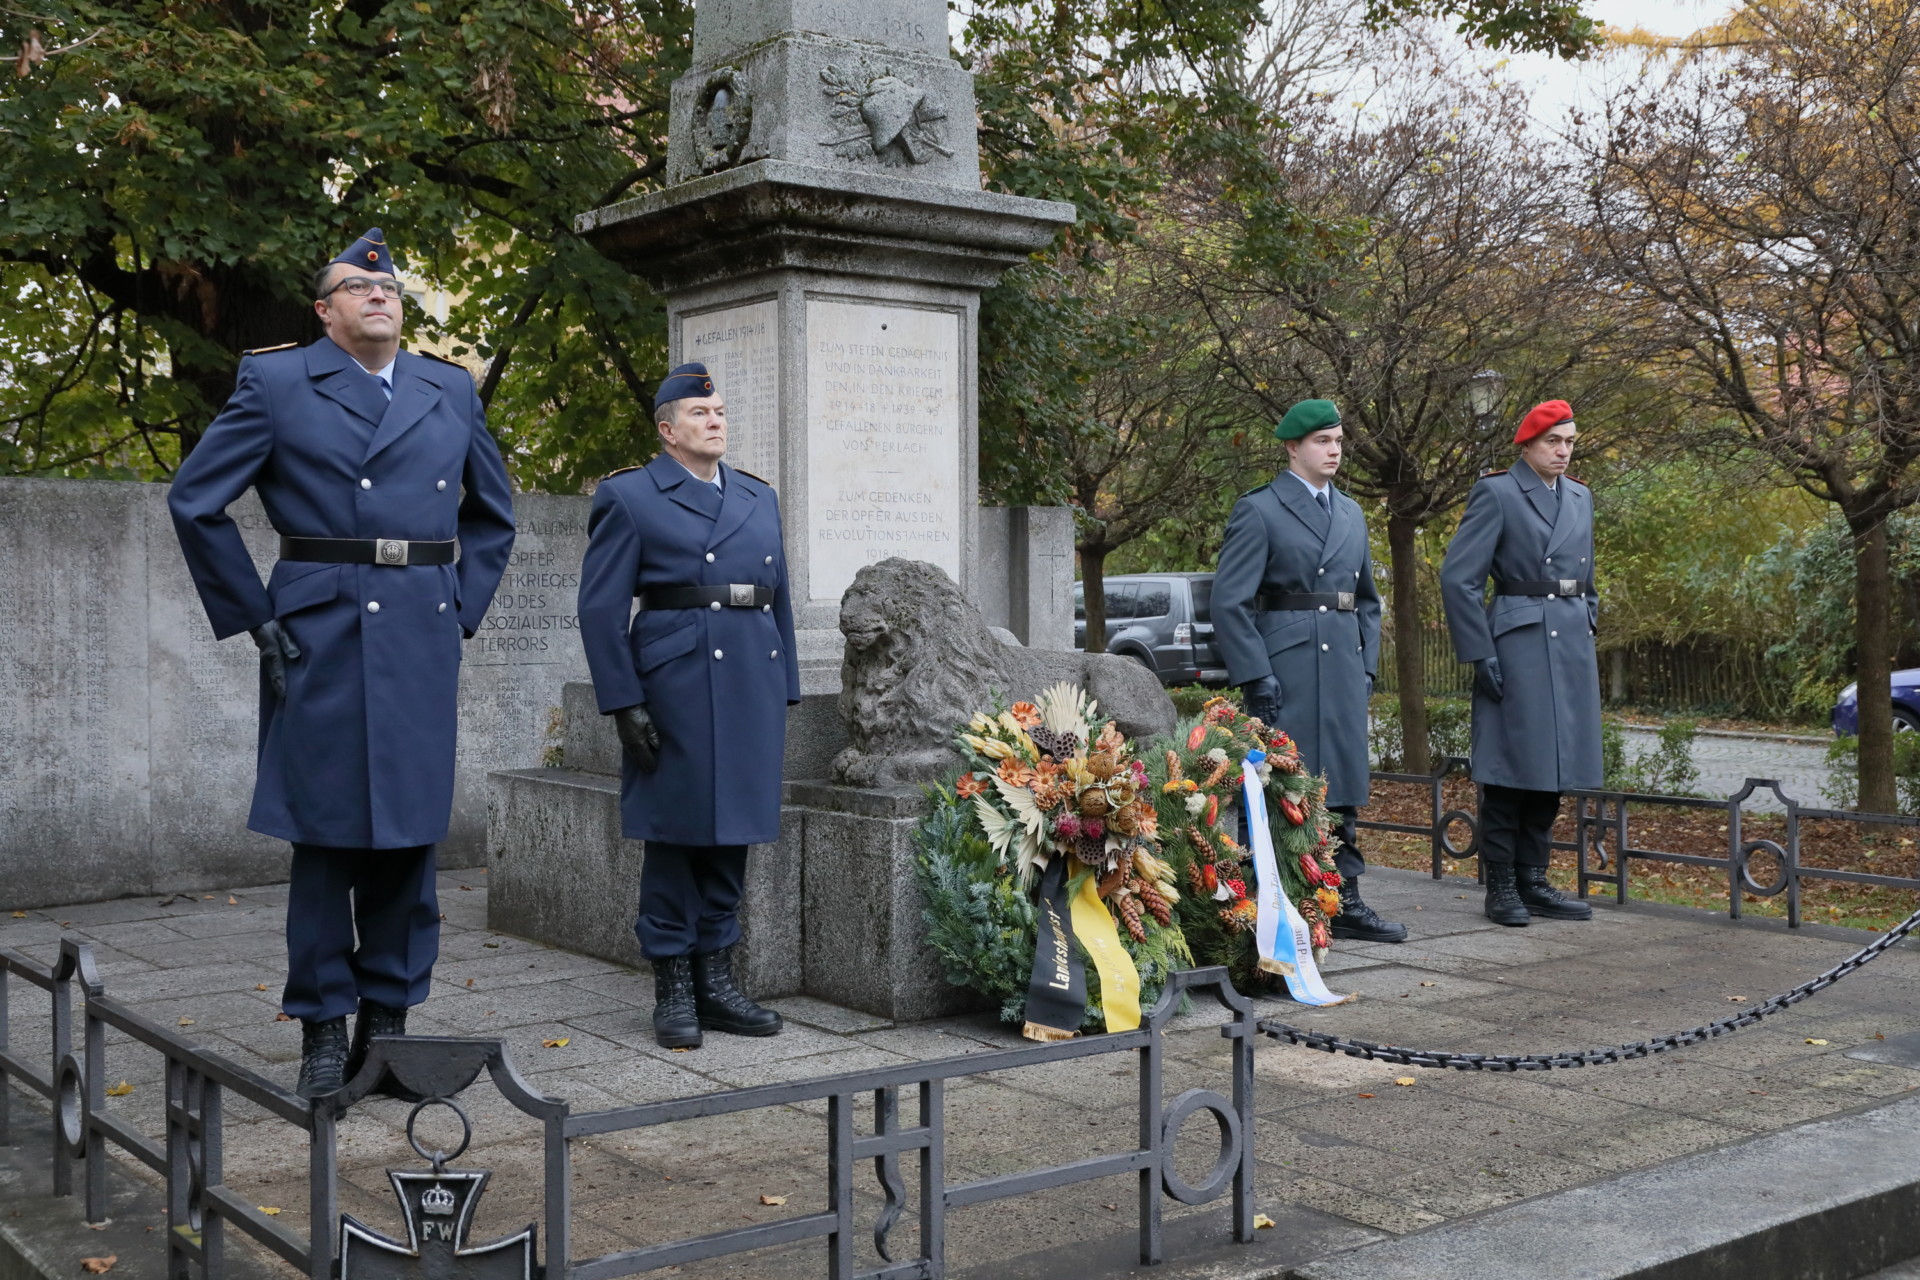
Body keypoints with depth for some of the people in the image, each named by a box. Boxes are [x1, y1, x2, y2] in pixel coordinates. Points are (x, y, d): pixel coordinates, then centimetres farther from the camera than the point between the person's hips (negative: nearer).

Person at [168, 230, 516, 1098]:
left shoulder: (450, 392, 14)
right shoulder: (276, 382, 3)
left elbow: (492, 511, 24)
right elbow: (195, 500, 2)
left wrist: (462, 607, 11)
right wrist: (255, 616, -2)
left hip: (422, 640, 4)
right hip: (321, 637, -3)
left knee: (409, 830, 6)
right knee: (325, 833, 1)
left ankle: (389, 1017, 18)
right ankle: (324, 1027, 13)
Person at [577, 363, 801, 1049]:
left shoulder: (760, 497, 17)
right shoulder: (628, 496, 0)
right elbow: (600, 608, -5)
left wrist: (785, 690, 13)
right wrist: (624, 702, -12)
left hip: (754, 679, 6)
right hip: (674, 678, -5)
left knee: (734, 831, 9)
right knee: (675, 832, 0)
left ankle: (716, 979, 19)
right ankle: (673, 988, 10)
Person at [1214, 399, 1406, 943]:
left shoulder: (1351, 513, 16)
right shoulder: (1258, 510, -5)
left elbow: (1368, 598, 23)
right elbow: (1229, 601, -10)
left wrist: (1367, 665, 12)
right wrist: (1256, 677, -15)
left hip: (1344, 667, 7)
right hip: (1284, 667, -6)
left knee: (1343, 784, 9)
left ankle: (1344, 903, 17)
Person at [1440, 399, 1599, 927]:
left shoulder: (1580, 497, 15)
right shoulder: (1496, 493, -7)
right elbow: (1457, 577, -12)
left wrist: (1587, 625, 16)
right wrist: (1481, 655, -14)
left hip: (1572, 647, 7)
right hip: (1518, 643, -7)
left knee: (1554, 768, 9)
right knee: (1512, 769, -3)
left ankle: (1533, 882, 18)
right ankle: (1501, 888, 6)